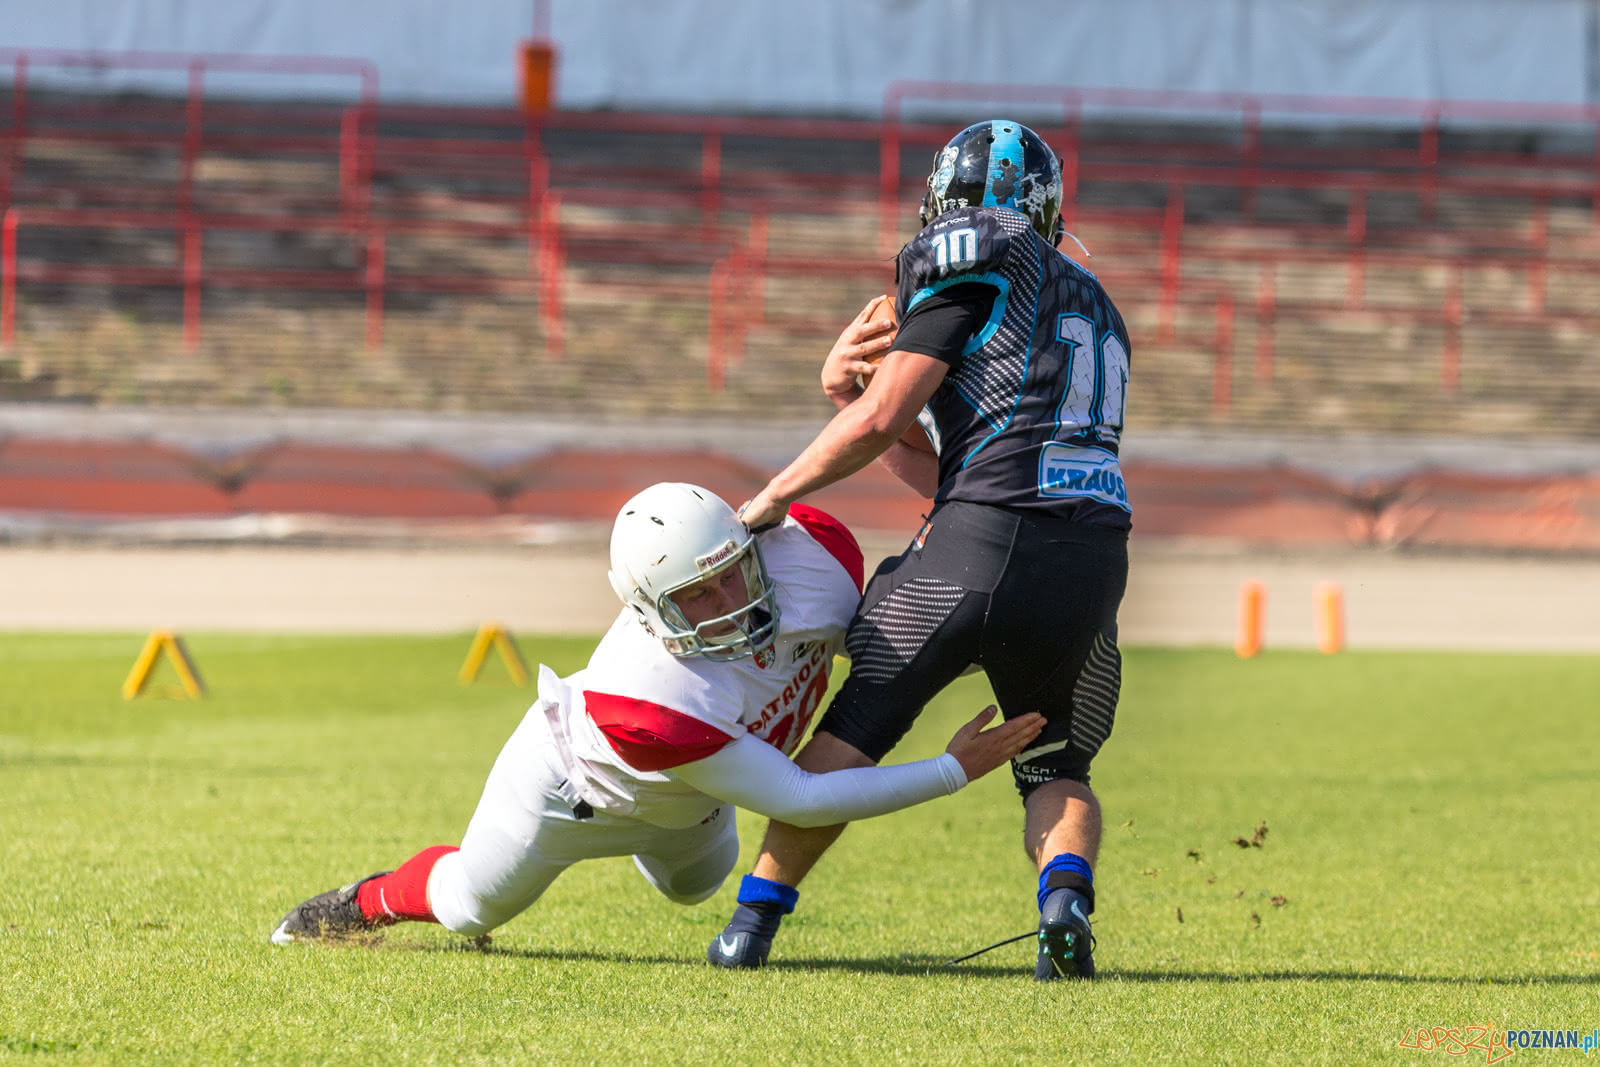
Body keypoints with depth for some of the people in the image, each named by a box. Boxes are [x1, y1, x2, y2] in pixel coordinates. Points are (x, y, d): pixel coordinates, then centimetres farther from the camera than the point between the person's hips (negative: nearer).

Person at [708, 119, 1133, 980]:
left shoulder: (970, 261, 6)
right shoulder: (1092, 306, 29)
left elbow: (882, 421, 0)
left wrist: (771, 498, 11)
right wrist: (848, 392, 22)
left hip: (983, 544, -5)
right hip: (1094, 557, 5)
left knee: (854, 728, 12)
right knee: (1056, 769, 20)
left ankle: (756, 915, 9)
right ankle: (1066, 896, -10)